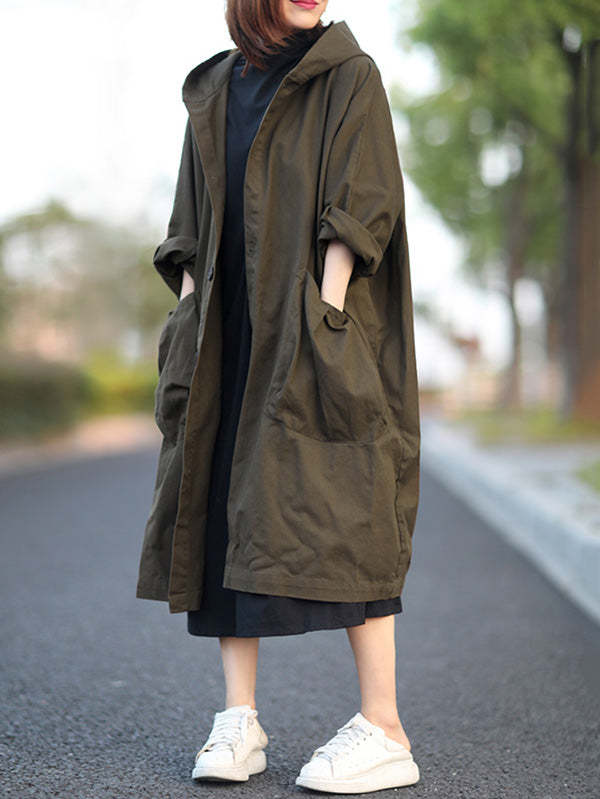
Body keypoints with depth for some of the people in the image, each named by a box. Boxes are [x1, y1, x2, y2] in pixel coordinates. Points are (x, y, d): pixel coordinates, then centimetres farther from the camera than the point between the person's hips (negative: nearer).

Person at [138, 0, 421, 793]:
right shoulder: (219, 91, 18)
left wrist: (328, 298, -22)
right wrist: (188, 309, 4)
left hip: (314, 313, -5)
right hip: (236, 323, 6)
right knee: (232, 504, -1)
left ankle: (384, 729, -8)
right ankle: (239, 721, 5)